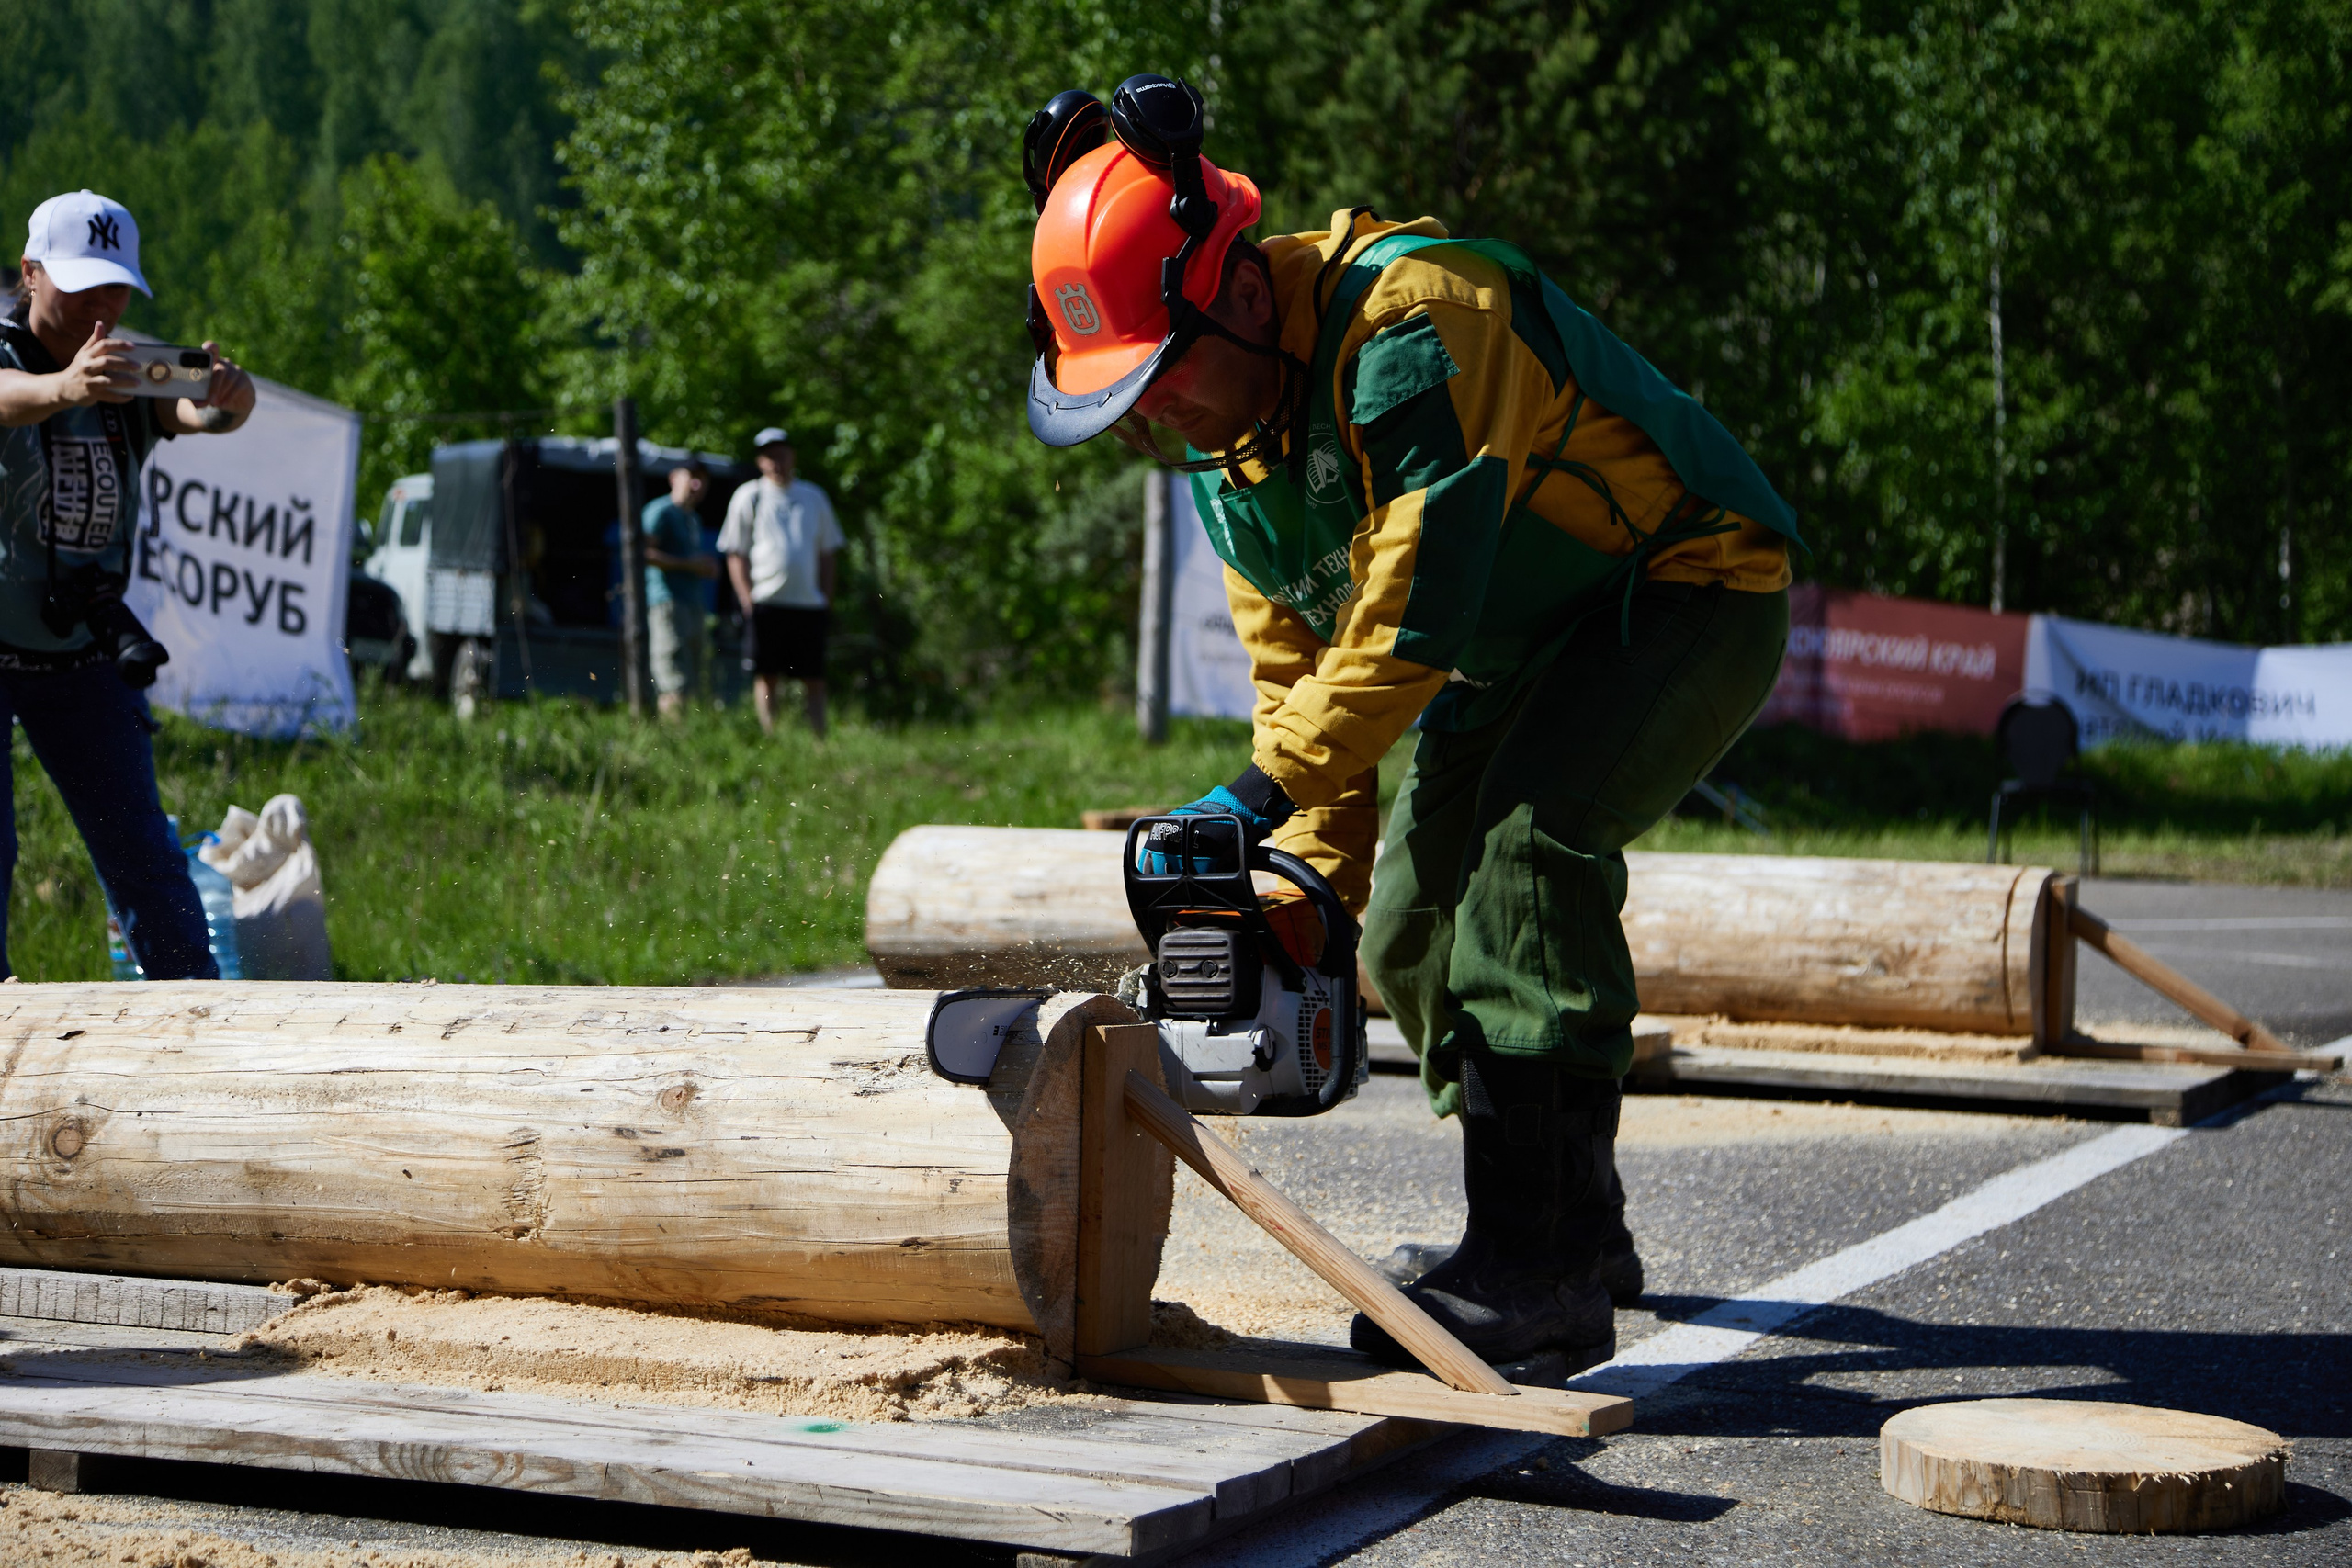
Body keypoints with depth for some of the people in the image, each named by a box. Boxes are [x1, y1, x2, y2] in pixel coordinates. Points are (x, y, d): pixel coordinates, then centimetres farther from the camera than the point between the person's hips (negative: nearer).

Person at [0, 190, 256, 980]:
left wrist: (228, 392, -48)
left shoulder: (131, 376, -1)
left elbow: (200, 413, -23)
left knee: (145, 855, 5)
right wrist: (65, 386, -60)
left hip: (81, 653, 3)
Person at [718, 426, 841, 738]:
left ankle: (820, 743, 1)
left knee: (814, 679, 0)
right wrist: (747, 600, -7)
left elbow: (828, 553, 19)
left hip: (809, 604, 3)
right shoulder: (748, 497, 6)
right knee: (766, 677, -4)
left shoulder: (814, 497, 16)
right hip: (765, 603, -3)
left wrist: (827, 601, 10)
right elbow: (735, 554, 3)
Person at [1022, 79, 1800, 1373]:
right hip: (1517, 650, 9)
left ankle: (1540, 1277, -28)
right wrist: (1314, 881, -8)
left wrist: (1259, 797, -31)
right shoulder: (1224, 435, -3)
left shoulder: (1412, 322, -33)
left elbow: (1412, 618, -36)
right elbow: (1296, 663, 1)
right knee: (1413, 924, 4)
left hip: (1692, 592, -9)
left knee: (1534, 836, -29)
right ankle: (1576, 1229, 21)